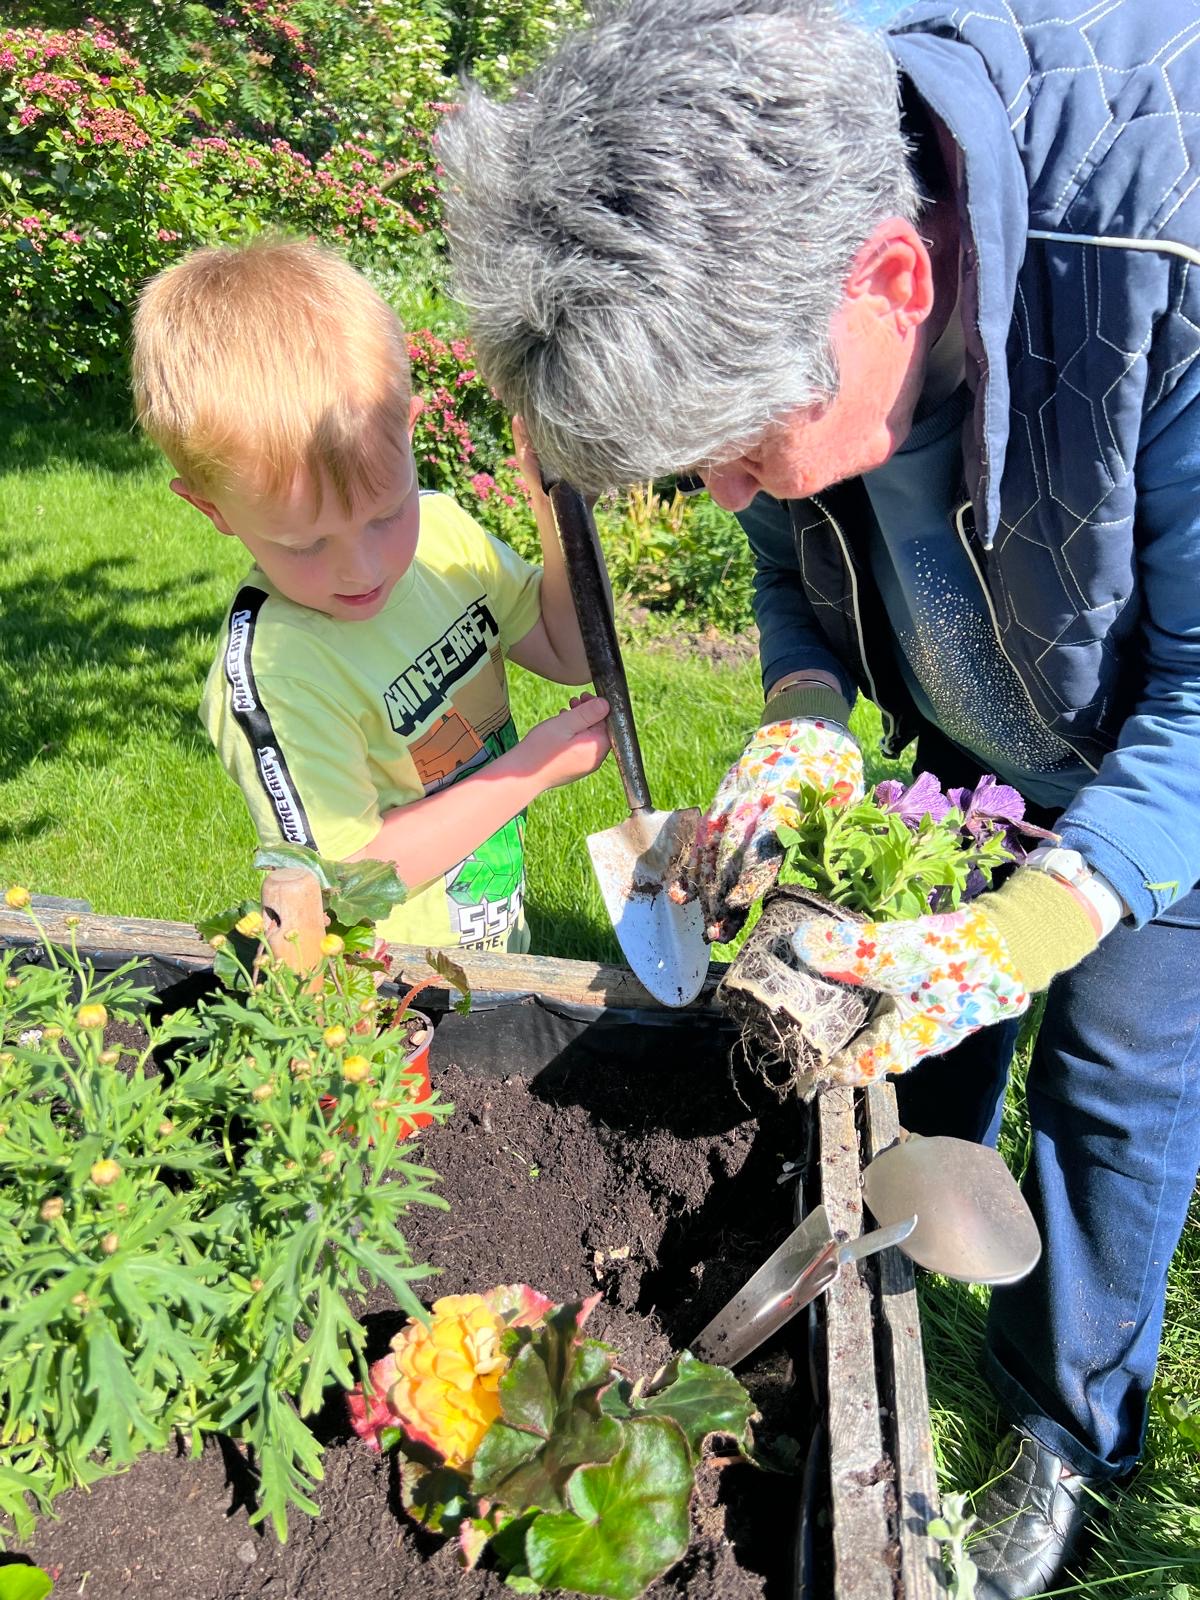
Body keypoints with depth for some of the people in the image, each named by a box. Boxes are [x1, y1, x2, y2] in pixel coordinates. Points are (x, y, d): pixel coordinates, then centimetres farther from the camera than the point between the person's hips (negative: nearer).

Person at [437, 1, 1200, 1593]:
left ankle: (1066, 1432, 35)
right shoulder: (761, 238, -20)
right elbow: (797, 555, -3)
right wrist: (804, 721, -20)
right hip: (969, 747, 5)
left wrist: (1033, 924, -39)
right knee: (910, 1028, 17)